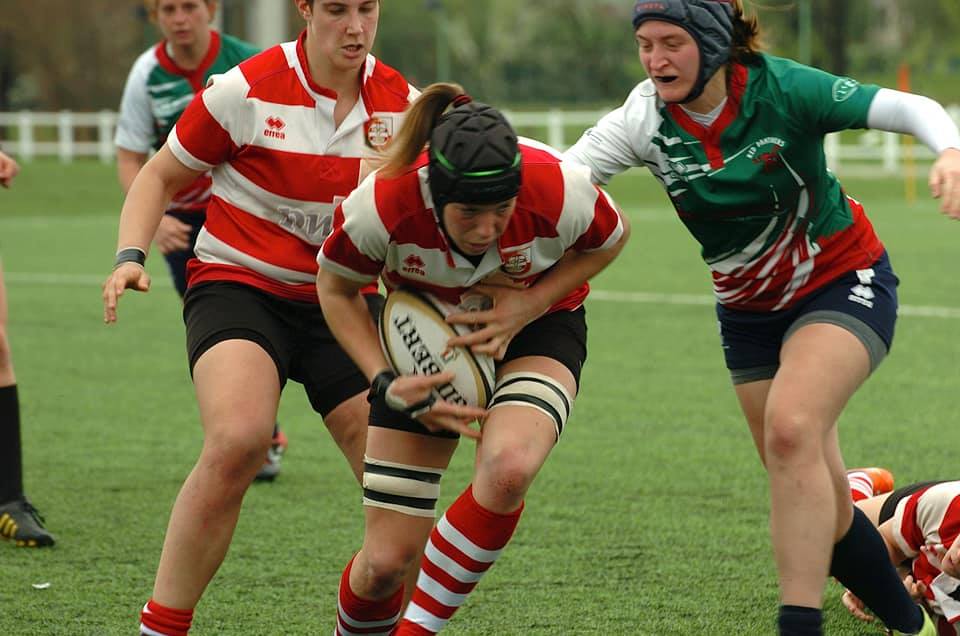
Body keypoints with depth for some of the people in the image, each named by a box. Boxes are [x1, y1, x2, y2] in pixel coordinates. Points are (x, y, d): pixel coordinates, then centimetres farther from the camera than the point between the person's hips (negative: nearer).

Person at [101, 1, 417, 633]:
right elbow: (161, 176, 2)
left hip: (344, 298, 4)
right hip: (239, 287, -4)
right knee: (238, 439, -32)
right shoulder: (246, 90, -11)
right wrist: (131, 256, -13)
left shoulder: (401, 102, 0)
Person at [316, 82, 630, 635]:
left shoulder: (559, 190, -32)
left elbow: (610, 241, -6)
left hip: (538, 326, 0)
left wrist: (526, 306, -19)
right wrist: (386, 383, -20)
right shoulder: (382, 205, -32)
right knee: (387, 561, -6)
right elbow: (336, 287, -9)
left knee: (509, 469, -35)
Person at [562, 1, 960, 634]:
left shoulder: (781, 89, -23)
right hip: (749, 313, 5)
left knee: (790, 428, -30)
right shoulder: (644, 120, -14)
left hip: (844, 284, -5)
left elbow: (909, 108, -24)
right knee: (823, 511, 4)